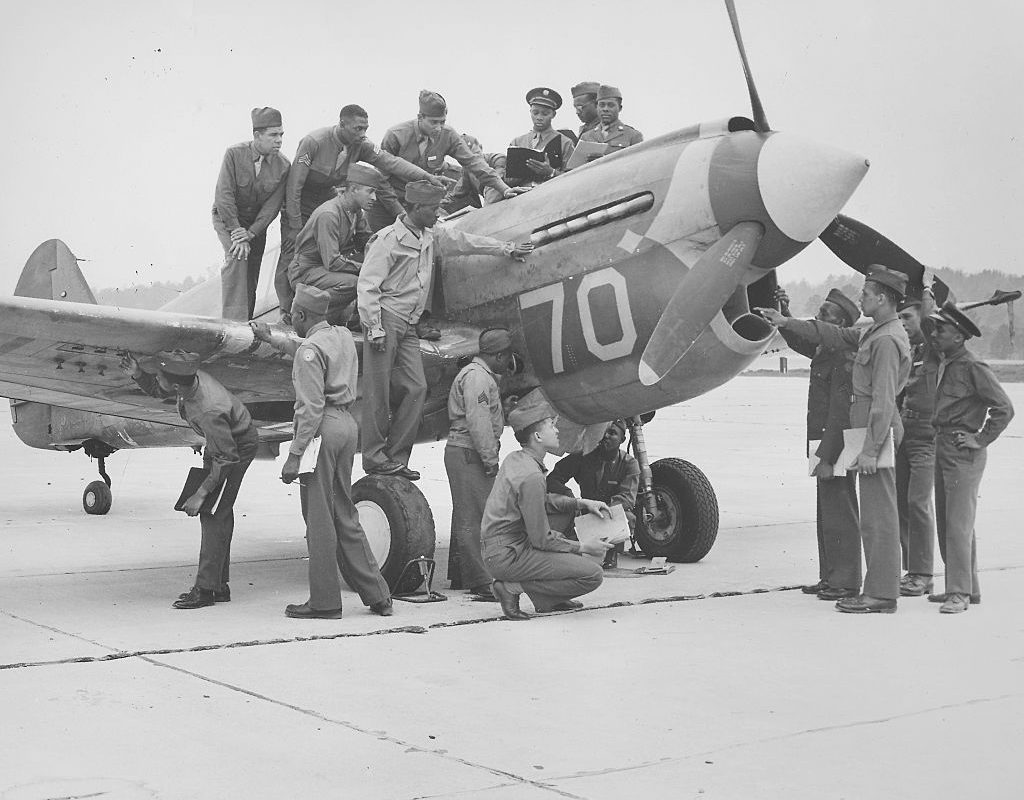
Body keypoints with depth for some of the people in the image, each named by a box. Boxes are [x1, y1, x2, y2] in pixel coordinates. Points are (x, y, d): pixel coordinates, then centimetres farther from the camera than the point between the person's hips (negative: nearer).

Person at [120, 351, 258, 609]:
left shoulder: (208, 411, -39)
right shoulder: (188, 380, -17)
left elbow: (227, 458, -31)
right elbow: (157, 390, 7)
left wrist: (201, 494, -28)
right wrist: (137, 374, -13)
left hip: (238, 446, -9)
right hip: (221, 440, 9)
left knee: (214, 513, -13)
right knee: (218, 513, 10)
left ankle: (205, 588, -10)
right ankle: (219, 585, 16)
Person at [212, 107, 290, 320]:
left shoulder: (282, 165, -11)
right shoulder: (234, 154, -20)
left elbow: (273, 205, -12)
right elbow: (223, 196, -21)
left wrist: (250, 233, -21)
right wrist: (236, 230, -24)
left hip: (256, 222, 4)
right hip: (227, 217, -4)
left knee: (251, 275, 2)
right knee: (237, 257, -26)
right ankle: (233, 320, -29)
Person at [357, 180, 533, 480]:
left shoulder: (430, 237, 14)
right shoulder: (389, 239, -10)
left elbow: (463, 241, 26)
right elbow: (367, 285, -12)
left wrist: (507, 249, 30)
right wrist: (374, 329, -16)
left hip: (408, 326, 8)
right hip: (385, 319, -8)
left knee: (416, 388, -1)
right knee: (378, 391, -6)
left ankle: (396, 457, 4)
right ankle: (374, 457, 0)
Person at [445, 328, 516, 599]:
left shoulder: (484, 376, 22)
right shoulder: (476, 376, -13)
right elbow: (477, 420, -20)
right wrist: (490, 458, -20)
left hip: (468, 454, 11)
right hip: (468, 452, -11)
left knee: (467, 517, 17)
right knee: (473, 518, -11)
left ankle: (460, 576, 26)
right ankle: (482, 582, -12)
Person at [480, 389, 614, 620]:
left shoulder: (515, 458, 7)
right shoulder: (531, 476, -22)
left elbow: (543, 500, 23)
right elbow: (542, 541, -18)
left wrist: (582, 503, 12)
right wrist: (583, 547, -5)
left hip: (495, 547, 10)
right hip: (508, 556, -10)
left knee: (568, 511, 24)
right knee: (592, 575, -13)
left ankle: (547, 599, 17)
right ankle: (513, 587, -7)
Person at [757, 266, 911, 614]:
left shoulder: (887, 340, -16)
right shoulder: (874, 333, 15)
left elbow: (883, 400, -21)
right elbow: (836, 335, 25)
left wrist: (870, 449, -23)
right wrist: (786, 323, 23)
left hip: (877, 430, -11)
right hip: (870, 427, 11)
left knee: (878, 516, -7)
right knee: (876, 515, 12)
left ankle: (881, 596, -4)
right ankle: (879, 589, 17)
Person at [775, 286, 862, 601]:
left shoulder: (845, 356, -18)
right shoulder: (825, 350, 11)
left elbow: (840, 413, -21)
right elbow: (796, 339, 31)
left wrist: (827, 457, -23)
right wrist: (783, 311, 14)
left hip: (836, 446, -10)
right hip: (825, 444, 10)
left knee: (839, 515, -4)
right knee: (826, 515, 15)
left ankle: (845, 583, 2)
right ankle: (830, 578, 23)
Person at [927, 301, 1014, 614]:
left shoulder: (973, 367, -13)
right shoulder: (945, 365, 13)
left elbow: (1004, 408, -14)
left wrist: (981, 439, -13)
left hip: (964, 451, -9)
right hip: (942, 447, 9)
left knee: (958, 524, -9)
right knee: (946, 523, 12)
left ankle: (960, 593, -5)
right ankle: (967, 586, 21)